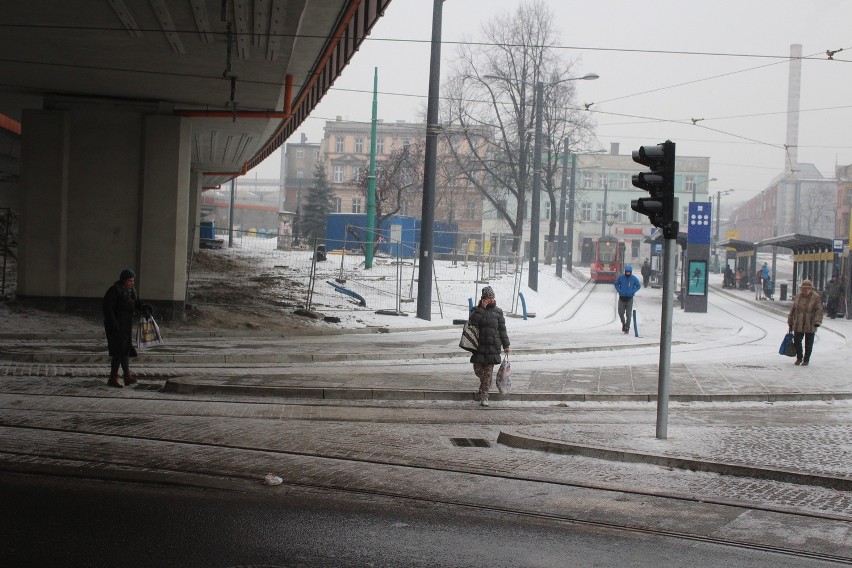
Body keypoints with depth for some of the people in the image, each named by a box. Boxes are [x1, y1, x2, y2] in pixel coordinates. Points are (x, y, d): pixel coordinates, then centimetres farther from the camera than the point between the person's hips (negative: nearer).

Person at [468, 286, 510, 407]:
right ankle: (484, 384, 34)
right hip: (479, 345, 0)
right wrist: (481, 308, -17)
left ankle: (484, 396, 2)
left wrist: (506, 345, 7)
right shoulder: (477, 310, 4)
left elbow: (502, 329, 9)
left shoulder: (497, 312, 6)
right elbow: (473, 322, -15)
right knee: (478, 369, 2)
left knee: (488, 372, -1)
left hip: (493, 346, 0)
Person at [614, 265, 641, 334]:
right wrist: (619, 290, -6)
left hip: (630, 298, -1)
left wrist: (632, 291, -8)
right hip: (622, 297, 1)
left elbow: (638, 286, 6)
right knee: (621, 312, 3)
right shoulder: (621, 278, -4)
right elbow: (616, 284, 9)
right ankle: (623, 323, 30)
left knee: (628, 314, -3)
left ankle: (627, 328, 5)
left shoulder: (634, 278, -4)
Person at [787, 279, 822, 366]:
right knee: (797, 341, 3)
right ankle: (799, 358, 21)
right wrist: (790, 323, 12)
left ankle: (806, 360, 20)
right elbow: (793, 310, 12)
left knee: (808, 344, 6)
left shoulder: (816, 297, -6)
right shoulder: (798, 296, 5)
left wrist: (817, 322, -19)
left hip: (810, 325, -3)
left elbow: (819, 311, -9)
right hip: (798, 325, 3)